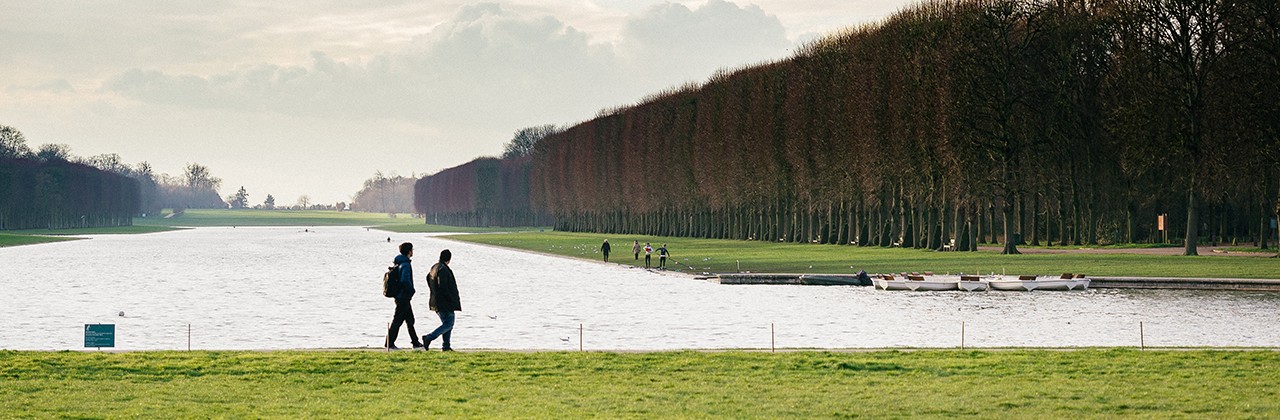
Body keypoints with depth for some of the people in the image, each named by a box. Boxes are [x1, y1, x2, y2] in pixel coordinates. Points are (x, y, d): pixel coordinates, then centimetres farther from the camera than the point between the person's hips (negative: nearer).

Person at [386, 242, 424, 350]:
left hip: (400, 296, 10)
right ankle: (390, 343, -4)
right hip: (404, 297, -10)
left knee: (410, 320, 15)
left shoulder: (399, 263, 12)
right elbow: (405, 280, -27)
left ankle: (415, 342, 21)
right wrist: (411, 290, -12)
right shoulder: (406, 264, -17)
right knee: (397, 320, -6)